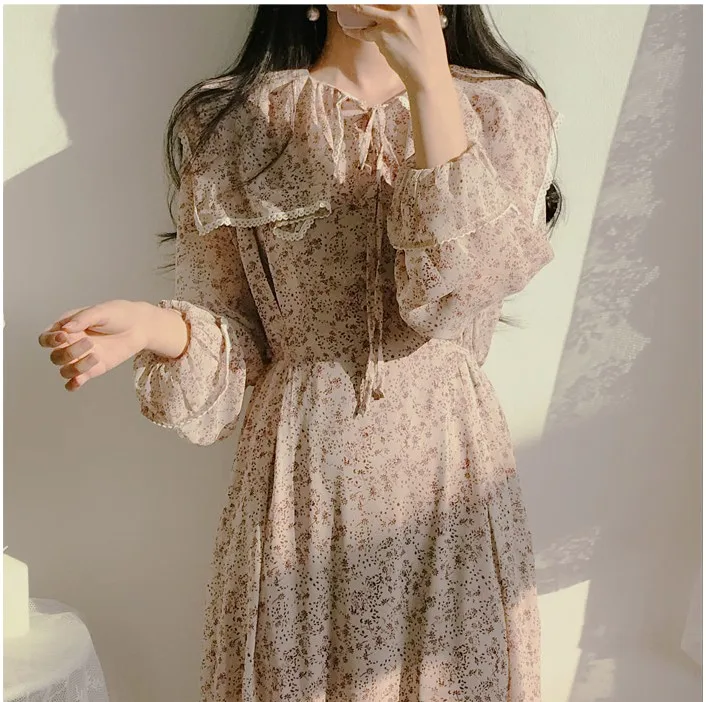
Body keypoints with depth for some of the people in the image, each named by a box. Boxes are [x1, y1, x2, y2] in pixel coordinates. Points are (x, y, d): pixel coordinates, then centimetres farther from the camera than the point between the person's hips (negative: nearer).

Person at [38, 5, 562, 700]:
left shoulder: (506, 112, -1)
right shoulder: (228, 121, 0)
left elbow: (454, 293, -17)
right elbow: (231, 332, 1)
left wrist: (429, 80, -22)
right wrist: (154, 326, -20)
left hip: (448, 461, 1)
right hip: (298, 466, 0)